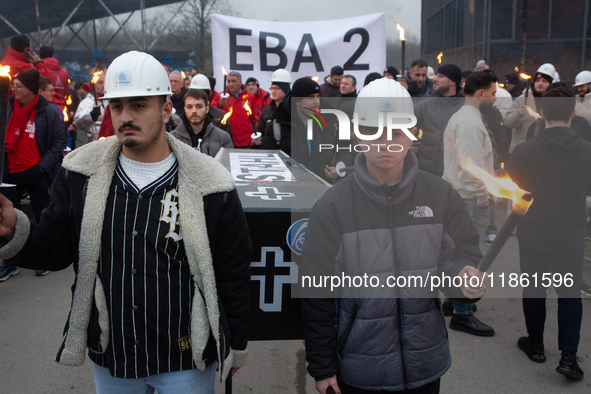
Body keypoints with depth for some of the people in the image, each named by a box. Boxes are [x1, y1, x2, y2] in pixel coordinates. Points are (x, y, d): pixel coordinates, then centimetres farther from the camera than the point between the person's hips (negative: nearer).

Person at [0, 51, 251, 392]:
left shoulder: (210, 187, -14)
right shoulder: (80, 174, -4)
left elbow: (232, 274, -7)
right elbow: (57, 250, 1)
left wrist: (236, 347, 1)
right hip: (108, 358, 4)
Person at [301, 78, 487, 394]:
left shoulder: (441, 195, -3)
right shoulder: (333, 206, -9)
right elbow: (318, 296, -5)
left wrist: (466, 277, -22)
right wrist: (322, 368, -2)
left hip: (427, 367, 2)